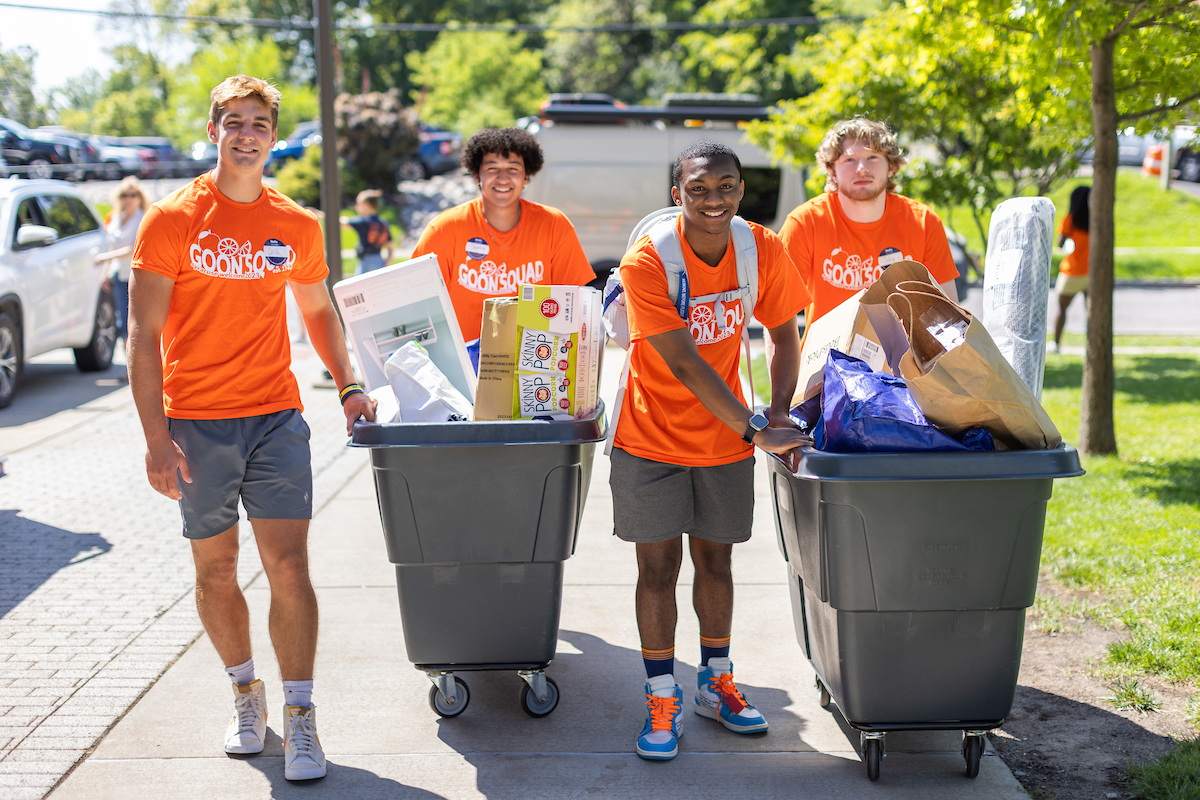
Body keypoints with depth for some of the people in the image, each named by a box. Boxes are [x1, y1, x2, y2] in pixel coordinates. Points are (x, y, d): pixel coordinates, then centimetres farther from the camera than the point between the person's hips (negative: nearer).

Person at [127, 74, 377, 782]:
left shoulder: (299, 226, 6)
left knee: (289, 566, -6)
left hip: (277, 417, 1)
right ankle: (246, 692, 30)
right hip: (197, 422, -1)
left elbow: (318, 309, 22)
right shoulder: (173, 220, -4)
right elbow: (145, 335, -6)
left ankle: (300, 718, 2)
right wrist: (156, 437, -13)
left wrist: (349, 386, 11)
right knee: (217, 570, 9)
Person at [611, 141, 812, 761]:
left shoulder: (764, 251, -10)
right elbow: (684, 364, -27)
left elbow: (785, 336, 3)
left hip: (724, 436, 3)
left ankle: (715, 683, 29)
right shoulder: (646, 262, -23)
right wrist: (755, 431, -30)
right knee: (658, 566, 1)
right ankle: (662, 699, 13)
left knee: (715, 558, 13)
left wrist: (779, 413, -11)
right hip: (652, 436, -3)